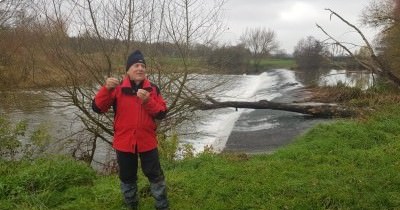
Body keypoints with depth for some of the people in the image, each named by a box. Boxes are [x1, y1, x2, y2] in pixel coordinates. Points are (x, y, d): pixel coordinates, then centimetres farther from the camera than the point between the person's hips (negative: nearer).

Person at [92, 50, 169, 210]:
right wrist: (106, 89, -29)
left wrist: (147, 101, -23)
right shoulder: (118, 89, -5)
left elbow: (162, 113, -7)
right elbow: (98, 108, -13)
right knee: (127, 178, 16)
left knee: (155, 175, 12)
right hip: (124, 142, 0)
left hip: (147, 141, 1)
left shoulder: (152, 89, -1)